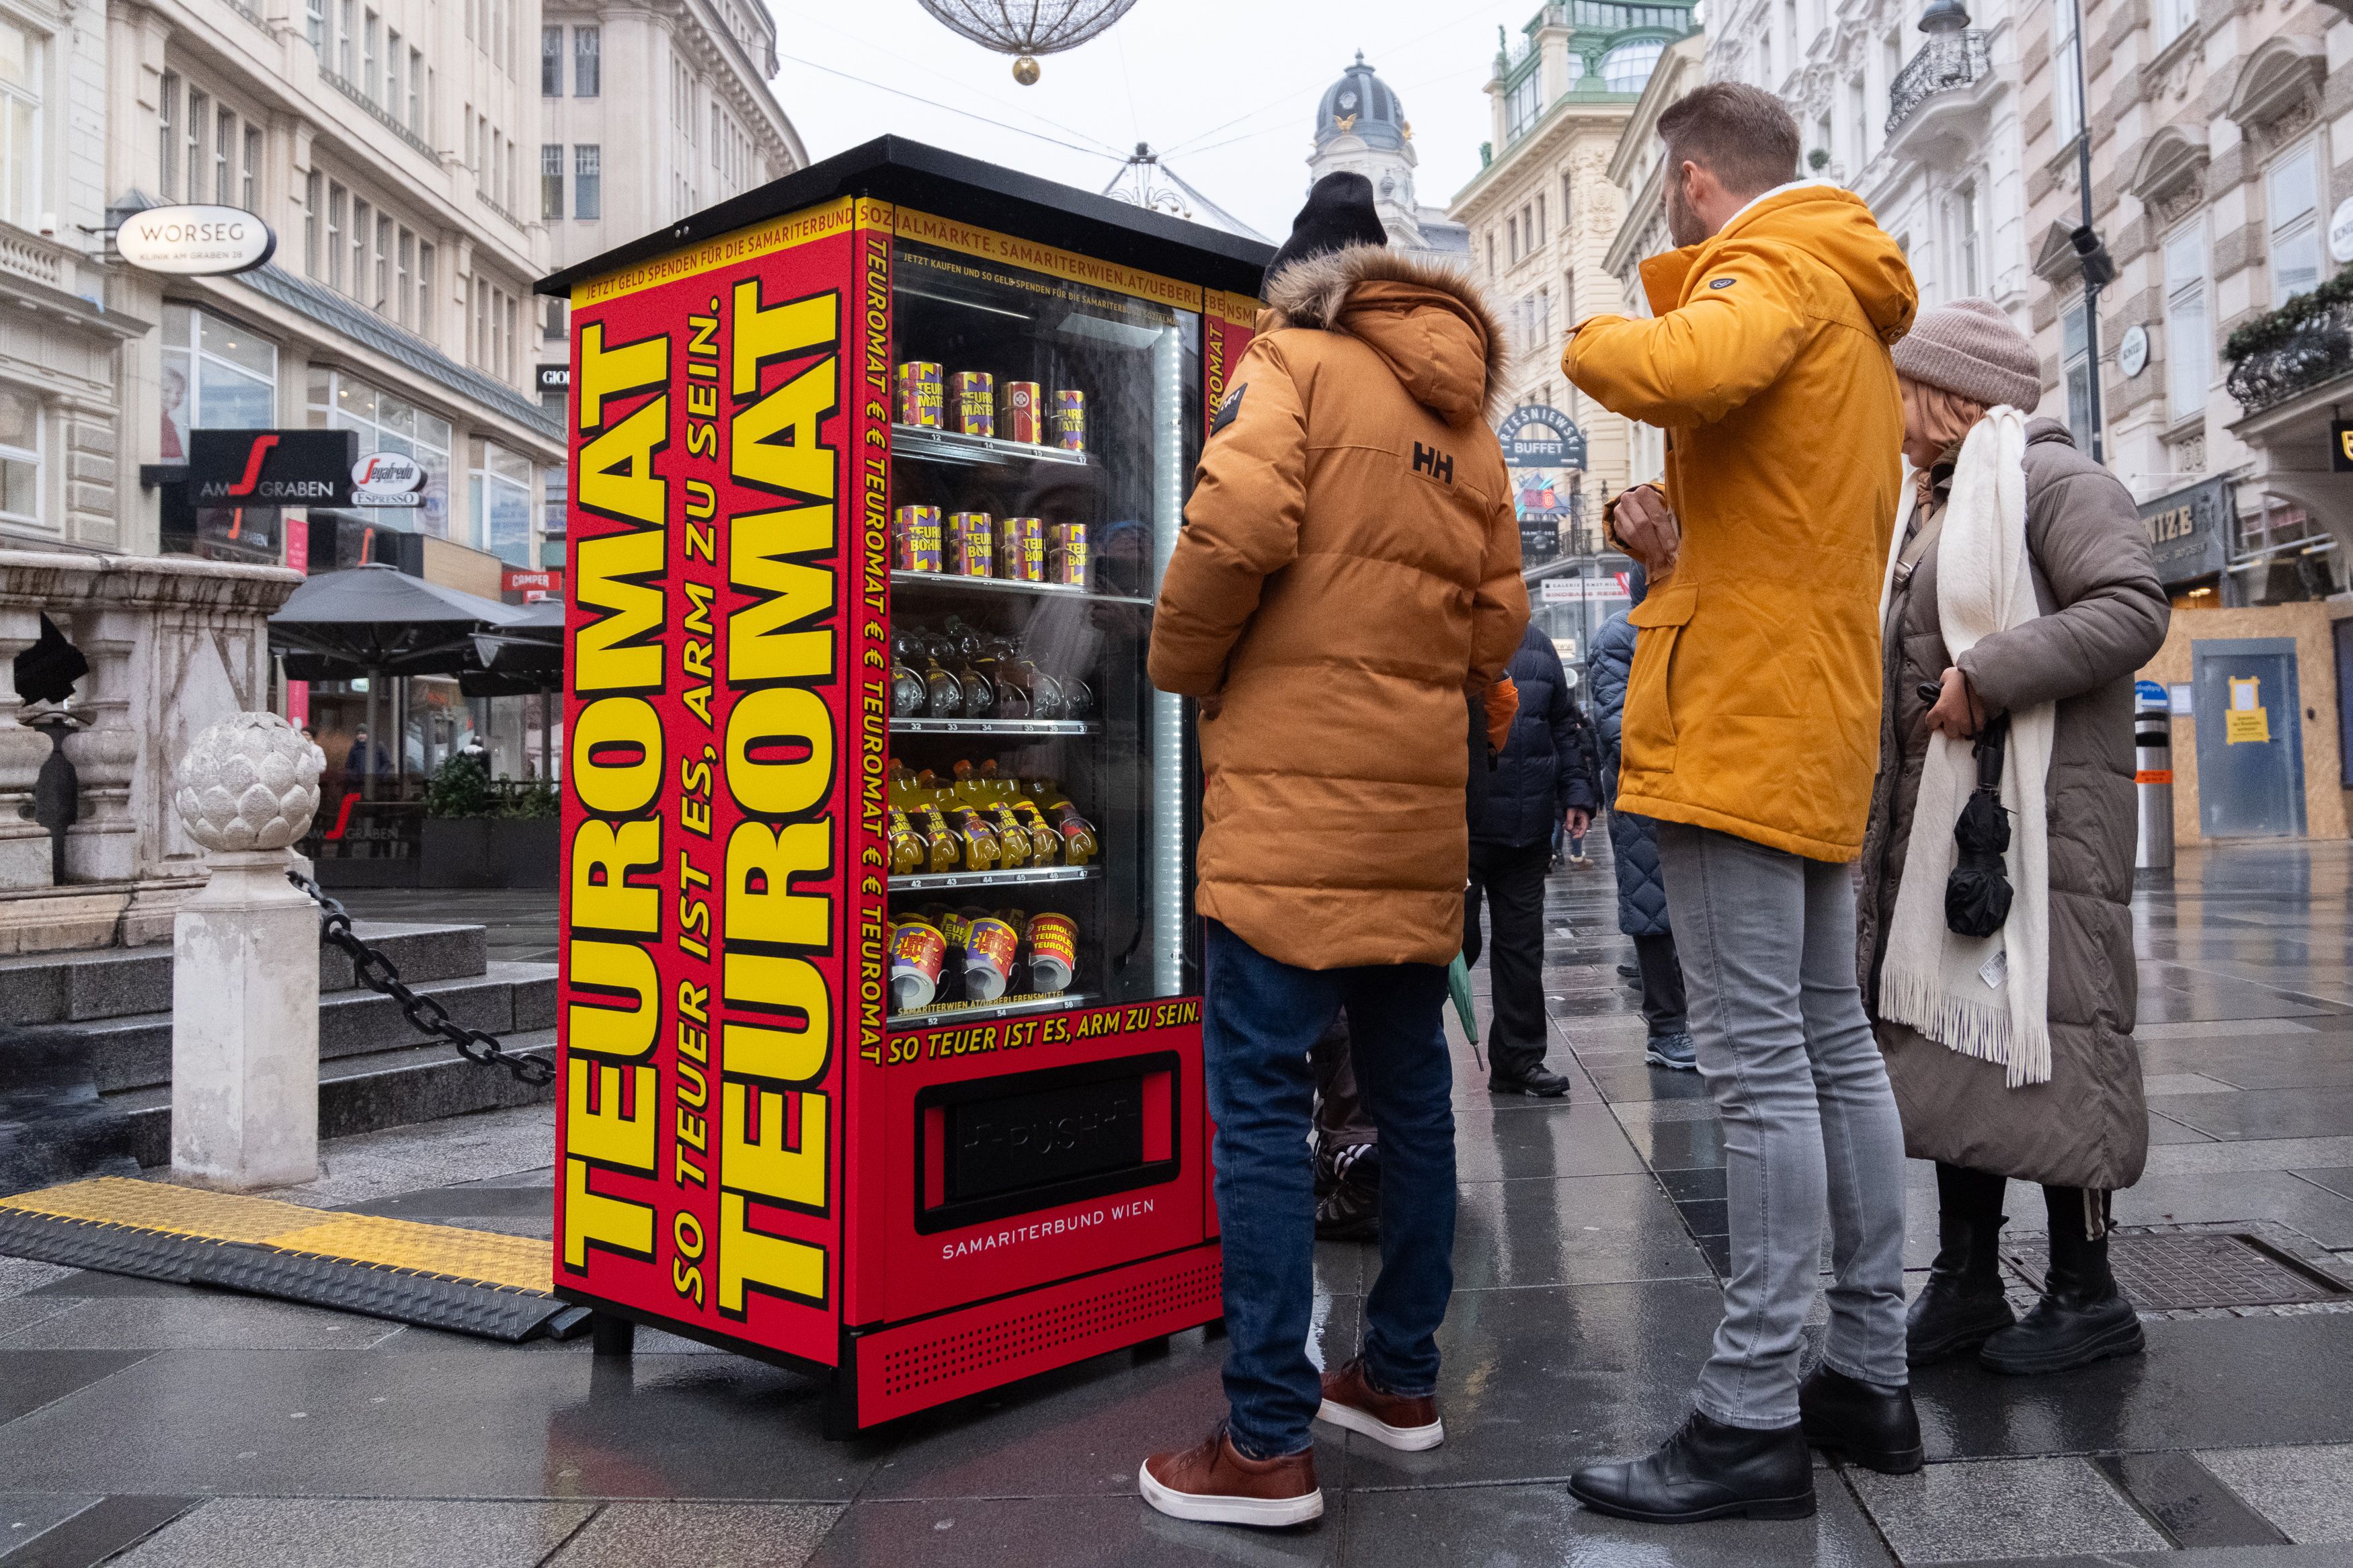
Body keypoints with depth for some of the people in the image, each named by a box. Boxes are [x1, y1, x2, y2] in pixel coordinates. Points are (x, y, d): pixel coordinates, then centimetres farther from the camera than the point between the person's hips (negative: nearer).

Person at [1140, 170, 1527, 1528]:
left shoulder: (1297, 361, -1)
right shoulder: (1470, 424, 17)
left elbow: (1237, 529, -17)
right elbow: (1496, 621, 12)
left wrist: (1184, 666, -2)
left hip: (1294, 791, -7)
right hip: (1422, 800, 7)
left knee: (1262, 1095, -4)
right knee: (1410, 1083, 14)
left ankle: (1270, 1443, -1)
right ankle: (1403, 1378, 26)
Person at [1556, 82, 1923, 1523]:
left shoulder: (1771, 267, -6)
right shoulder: (1859, 321, 26)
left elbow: (1678, 371, -30)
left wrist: (1594, 338, -8)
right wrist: (1685, 543, 9)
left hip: (1739, 726, -10)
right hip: (1823, 730, 10)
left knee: (1762, 1069, -9)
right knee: (1836, 1046, 12)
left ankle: (1755, 1421, -2)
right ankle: (1872, 1376, 21)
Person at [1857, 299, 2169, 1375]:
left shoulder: (2053, 479, -5)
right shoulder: (1943, 509, 23)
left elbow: (2134, 609, -18)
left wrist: (1990, 674, -21)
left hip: (2043, 812, -9)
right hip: (1946, 818, 9)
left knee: (2047, 1037, -5)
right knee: (1953, 1036, 8)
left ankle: (2086, 1294, 8)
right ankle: (1966, 1283, 15)